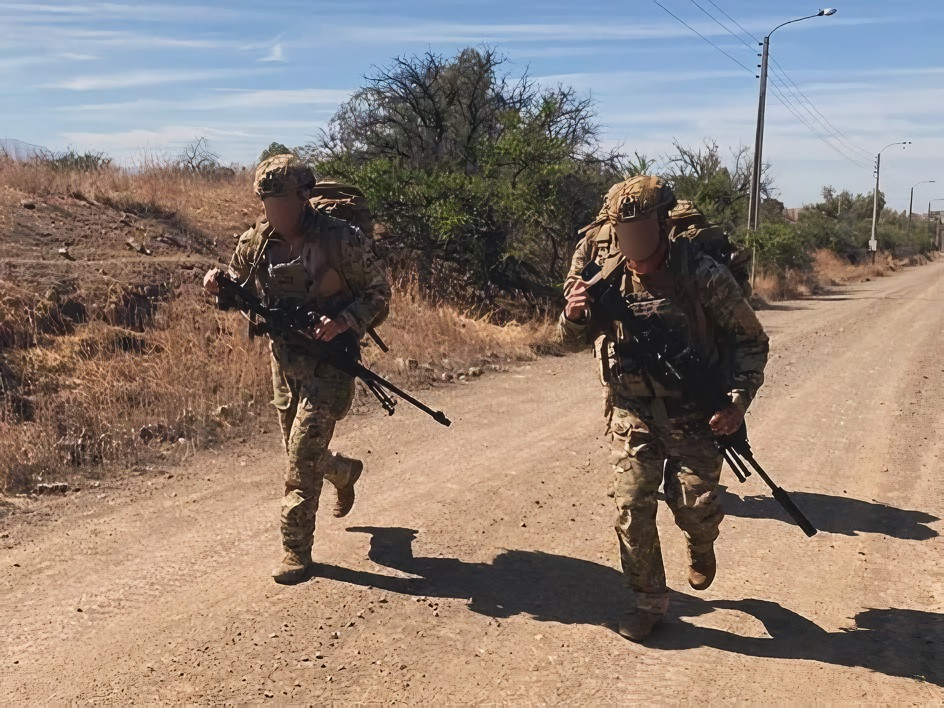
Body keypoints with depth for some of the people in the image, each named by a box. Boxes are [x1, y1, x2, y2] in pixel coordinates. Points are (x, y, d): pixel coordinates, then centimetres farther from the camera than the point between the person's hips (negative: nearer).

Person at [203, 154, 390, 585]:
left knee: (303, 457, -10)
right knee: (300, 453, 19)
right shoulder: (256, 242, 0)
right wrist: (218, 285, -8)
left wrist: (342, 322, -26)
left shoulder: (342, 240, -16)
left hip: (329, 364, -6)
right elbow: (239, 287, 15)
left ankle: (296, 551, 3)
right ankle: (345, 472, 52)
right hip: (284, 363, 6)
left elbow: (379, 293, -9)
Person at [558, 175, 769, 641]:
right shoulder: (606, 276, -6)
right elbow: (573, 342, 4)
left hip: (694, 415, -2)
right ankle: (647, 600, 18)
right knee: (632, 507, -3)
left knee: (694, 506, -4)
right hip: (632, 414, 2)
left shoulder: (704, 276, -15)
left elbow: (750, 341, -4)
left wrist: (738, 400, -16)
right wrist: (574, 315, -19)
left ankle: (700, 546, 35)